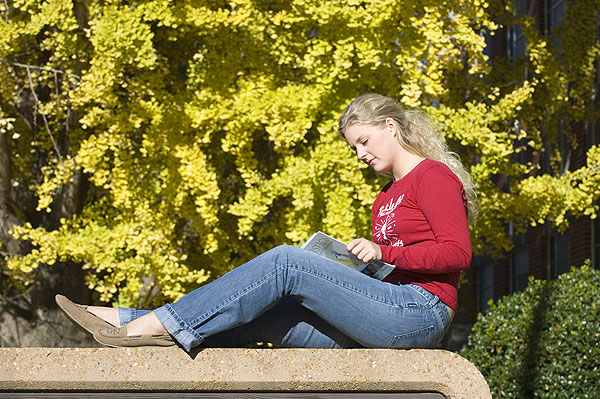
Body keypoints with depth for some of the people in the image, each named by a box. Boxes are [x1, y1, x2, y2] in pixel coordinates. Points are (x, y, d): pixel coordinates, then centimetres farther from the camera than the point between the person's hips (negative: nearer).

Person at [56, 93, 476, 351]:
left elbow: (457, 252, -12)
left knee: (286, 261, -20)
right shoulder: (388, 195, 26)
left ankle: (163, 323, -22)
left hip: (421, 311, -8)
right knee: (254, 317, -7)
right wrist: (345, 263, 9)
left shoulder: (432, 176, 0)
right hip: (387, 315, 8)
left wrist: (383, 251, -17)